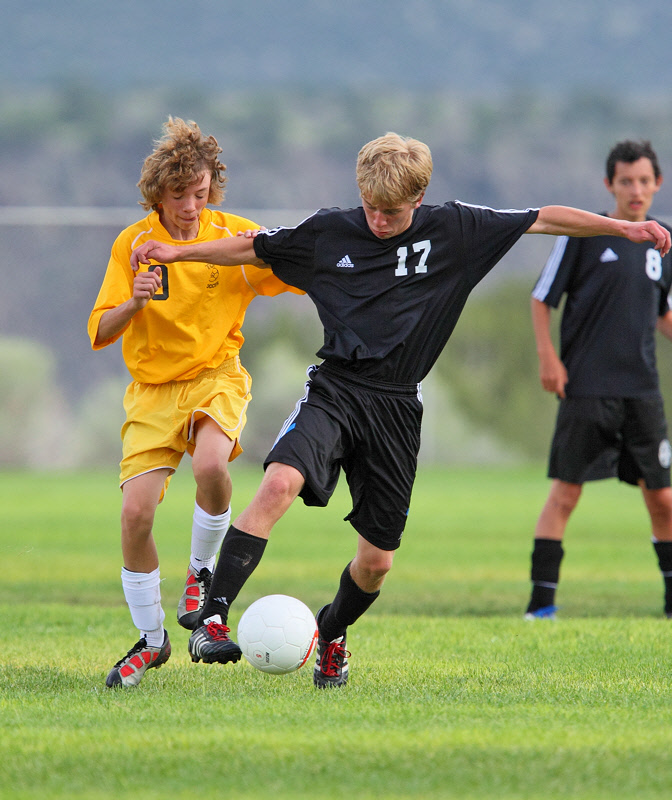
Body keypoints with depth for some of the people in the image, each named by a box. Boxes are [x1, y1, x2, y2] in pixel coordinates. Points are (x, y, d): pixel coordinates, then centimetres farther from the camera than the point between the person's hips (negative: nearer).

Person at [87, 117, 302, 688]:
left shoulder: (235, 236, -3)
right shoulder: (133, 244, -2)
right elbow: (100, 332, -6)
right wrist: (133, 304, -26)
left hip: (216, 378, -1)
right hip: (152, 389, 1)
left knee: (211, 465, -33)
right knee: (136, 512, -12)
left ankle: (202, 573, -4)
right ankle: (151, 640, 8)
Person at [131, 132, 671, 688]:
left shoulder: (453, 230, 0)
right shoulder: (330, 231, 1)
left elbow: (545, 219, 5)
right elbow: (252, 248, 13)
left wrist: (623, 227, 2)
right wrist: (176, 252, 8)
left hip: (397, 407, 1)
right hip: (334, 390, -1)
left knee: (376, 560, 5)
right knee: (279, 484, -31)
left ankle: (331, 634, 38)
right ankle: (212, 620, -30)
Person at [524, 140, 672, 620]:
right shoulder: (582, 235, -2)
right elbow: (541, 299, 1)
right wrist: (548, 357, -9)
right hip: (586, 386, -4)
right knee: (566, 491, -6)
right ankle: (542, 600, -3)